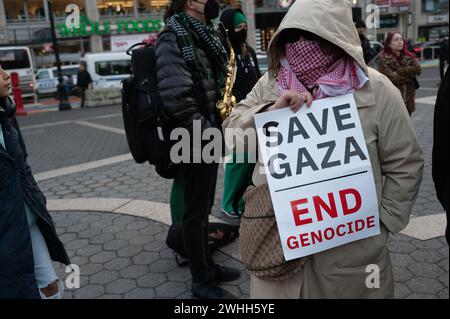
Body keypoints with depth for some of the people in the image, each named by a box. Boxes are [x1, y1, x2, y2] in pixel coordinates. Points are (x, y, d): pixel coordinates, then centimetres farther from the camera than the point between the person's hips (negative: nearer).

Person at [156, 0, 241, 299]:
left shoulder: (202, 37, 14)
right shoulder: (173, 40, -15)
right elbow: (178, 100, -25)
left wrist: (216, 132, 9)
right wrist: (208, 135, -17)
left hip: (209, 139, 9)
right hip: (193, 144, -9)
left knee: (204, 209, 19)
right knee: (195, 213, 4)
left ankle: (208, 265, 34)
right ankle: (201, 280, 19)